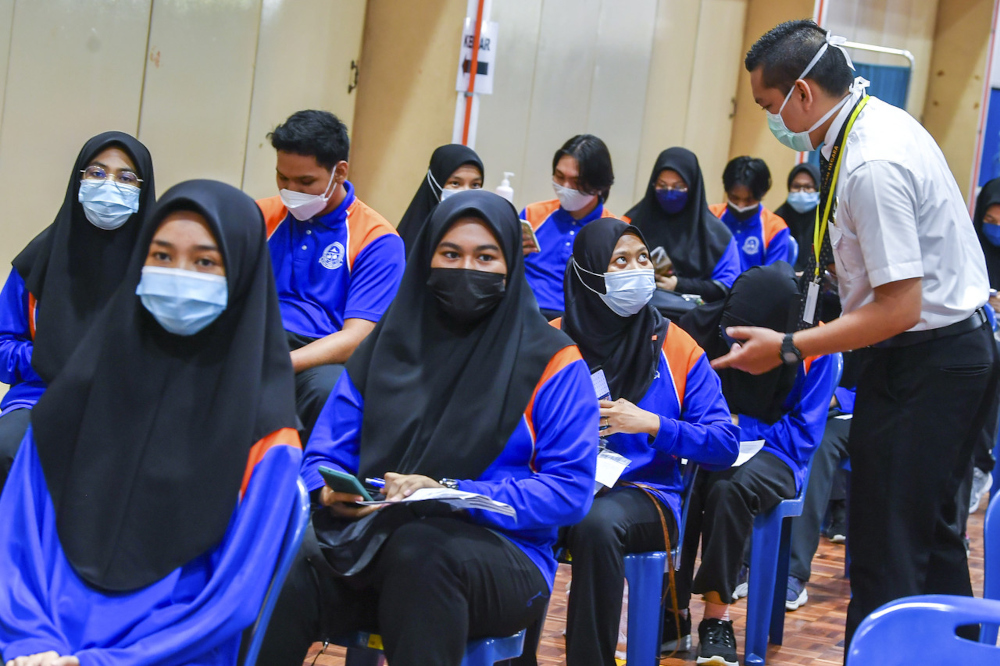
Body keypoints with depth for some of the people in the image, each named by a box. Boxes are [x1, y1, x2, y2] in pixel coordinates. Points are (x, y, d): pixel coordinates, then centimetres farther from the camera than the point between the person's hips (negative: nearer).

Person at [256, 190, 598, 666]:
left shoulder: (552, 363, 4)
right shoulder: (389, 343, 16)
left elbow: (569, 490, -5)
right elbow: (326, 451, 15)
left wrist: (451, 493, -16)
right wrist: (332, 489, -10)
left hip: (498, 554, -3)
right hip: (368, 543, 3)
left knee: (418, 546, -41)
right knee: (285, 571, -32)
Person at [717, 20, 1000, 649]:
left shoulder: (872, 166, -26)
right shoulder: (880, 120, 7)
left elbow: (900, 308, -26)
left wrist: (786, 348, -21)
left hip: (926, 358, -11)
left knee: (886, 550, -6)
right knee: (932, 537, 19)